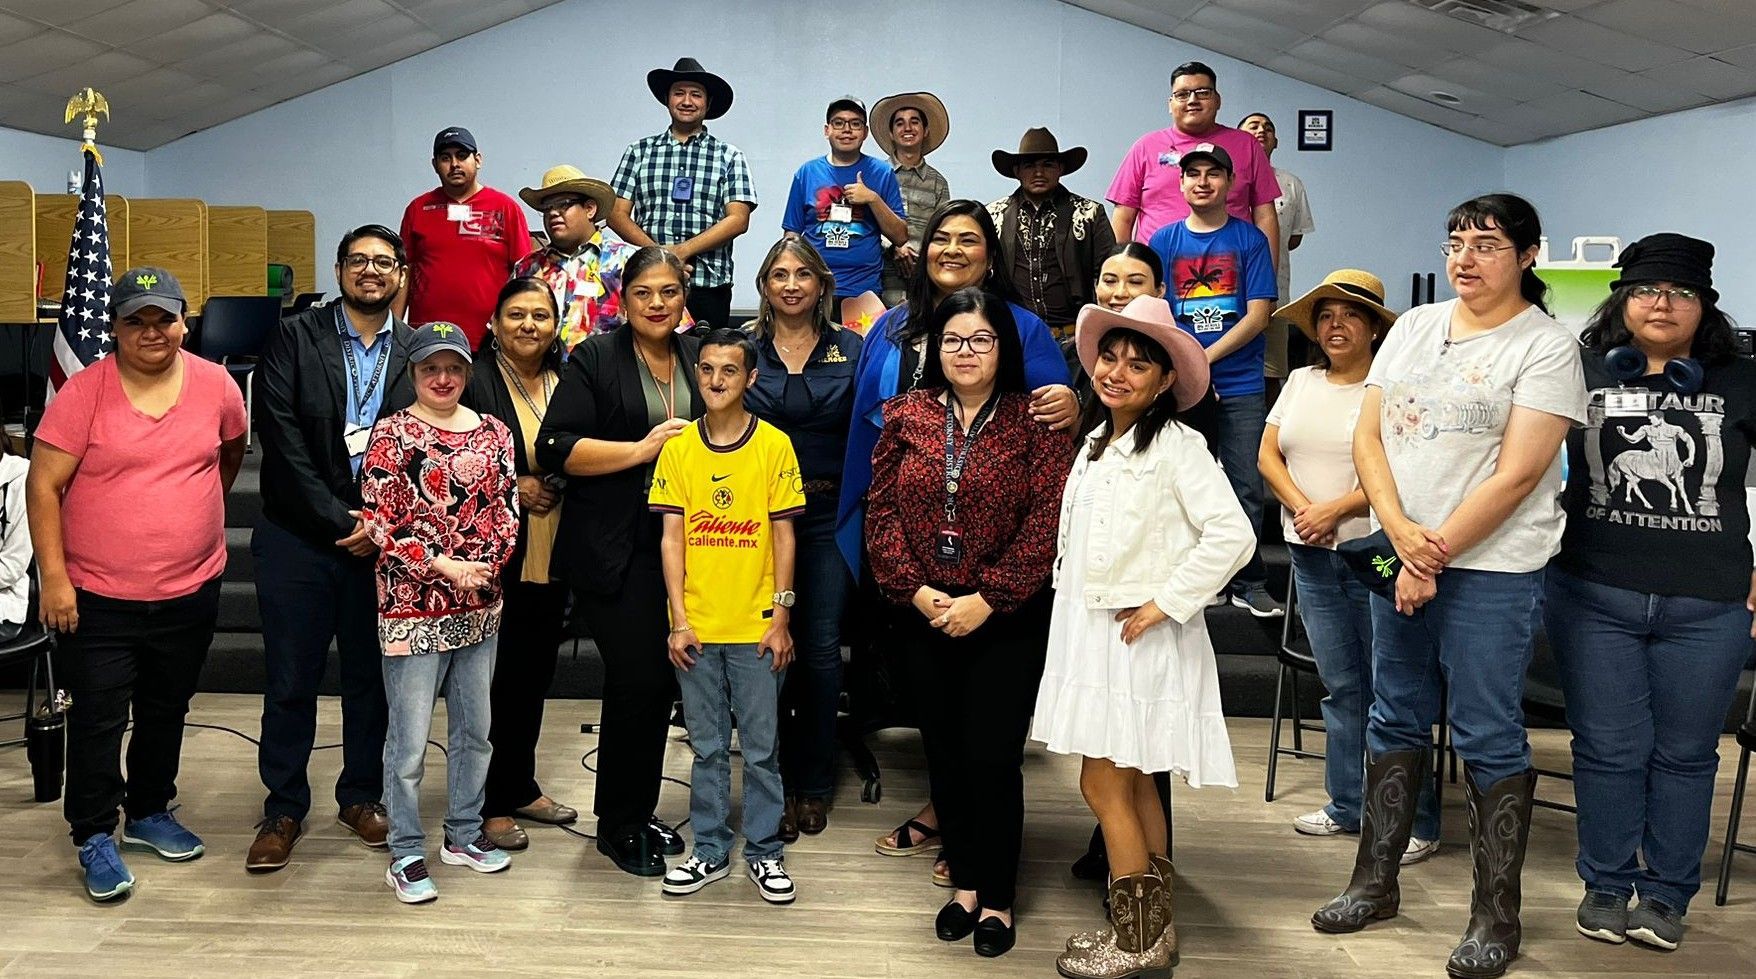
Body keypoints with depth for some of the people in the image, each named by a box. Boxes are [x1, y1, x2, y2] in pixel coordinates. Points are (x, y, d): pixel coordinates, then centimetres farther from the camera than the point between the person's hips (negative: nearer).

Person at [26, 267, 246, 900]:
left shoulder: (215, 385, -2)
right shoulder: (84, 391, -11)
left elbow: (231, 450, 18)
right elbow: (43, 485, -10)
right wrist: (53, 575, -14)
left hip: (191, 591, 4)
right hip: (98, 596, -3)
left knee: (167, 711, 17)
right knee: (98, 718, 3)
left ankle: (149, 813, 36)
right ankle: (95, 836, 18)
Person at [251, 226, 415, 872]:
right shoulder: (295, 338, 0)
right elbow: (282, 438, -9)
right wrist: (336, 519, -14)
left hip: (381, 539, 1)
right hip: (298, 537, -1)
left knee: (371, 677, 11)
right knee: (290, 680, 6)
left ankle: (362, 796, 27)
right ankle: (284, 808, 20)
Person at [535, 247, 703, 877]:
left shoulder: (699, 359, 13)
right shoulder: (594, 359, -3)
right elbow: (555, 449, -11)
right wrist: (642, 449, -17)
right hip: (614, 551, -5)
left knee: (661, 681, 10)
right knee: (635, 680, -6)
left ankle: (640, 813, 27)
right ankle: (617, 826, 12)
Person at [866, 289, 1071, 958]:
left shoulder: (1035, 421, -5)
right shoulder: (907, 418, 4)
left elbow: (1046, 522, -11)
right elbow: (882, 513, 2)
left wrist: (985, 600, -15)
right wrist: (916, 591, -9)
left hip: (1007, 621, -3)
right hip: (923, 618, 4)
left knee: (993, 756, 0)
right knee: (943, 752, 12)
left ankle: (998, 896, 19)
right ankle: (965, 881, 29)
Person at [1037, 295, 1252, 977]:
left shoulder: (1175, 446, -14)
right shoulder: (1094, 440, 11)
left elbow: (1232, 535, -23)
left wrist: (1165, 602, -19)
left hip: (1139, 636, -8)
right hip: (1089, 631, 8)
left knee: (1103, 786, -3)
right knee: (1133, 787, 15)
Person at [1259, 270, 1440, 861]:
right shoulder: (1301, 382, 12)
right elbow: (1268, 455, 8)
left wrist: (1334, 508, -16)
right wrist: (1303, 509, -7)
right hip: (1311, 557, 5)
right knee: (1340, 686, 13)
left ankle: (1416, 822, 7)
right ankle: (1346, 806, 24)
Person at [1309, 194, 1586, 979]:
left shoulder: (1546, 347, -6)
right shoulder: (1415, 326, 10)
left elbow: (1517, 476, -14)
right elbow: (1367, 437, 5)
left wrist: (1435, 559, -15)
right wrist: (1402, 534, -10)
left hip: (1492, 567, -5)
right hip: (1397, 555, 6)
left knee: (1487, 738, 1)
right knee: (1395, 720, 13)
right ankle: (1375, 883, 26)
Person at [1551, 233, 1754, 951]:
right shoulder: (1583, 374, 4)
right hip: (1595, 596, 0)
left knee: (1684, 754, 9)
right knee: (1607, 748, 7)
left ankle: (1666, 894, 23)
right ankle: (1605, 887, 22)